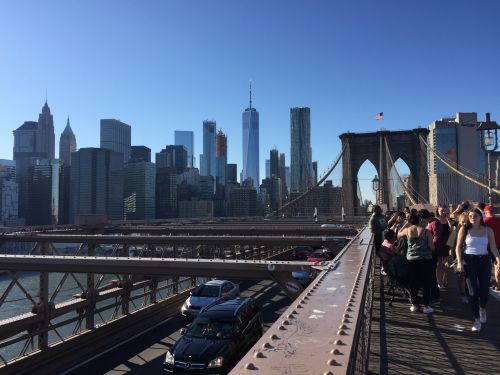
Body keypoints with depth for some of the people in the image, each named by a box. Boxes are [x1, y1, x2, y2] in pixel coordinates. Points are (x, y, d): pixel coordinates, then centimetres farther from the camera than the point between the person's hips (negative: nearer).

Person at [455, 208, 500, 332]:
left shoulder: (488, 230, 3)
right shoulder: (464, 229, -2)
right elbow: (458, 247, -2)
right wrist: (459, 262, -12)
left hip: (484, 261, 2)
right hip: (469, 261, -1)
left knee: (484, 290, 1)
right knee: (473, 291, -1)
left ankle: (482, 309, 36)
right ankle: (477, 320, 12)